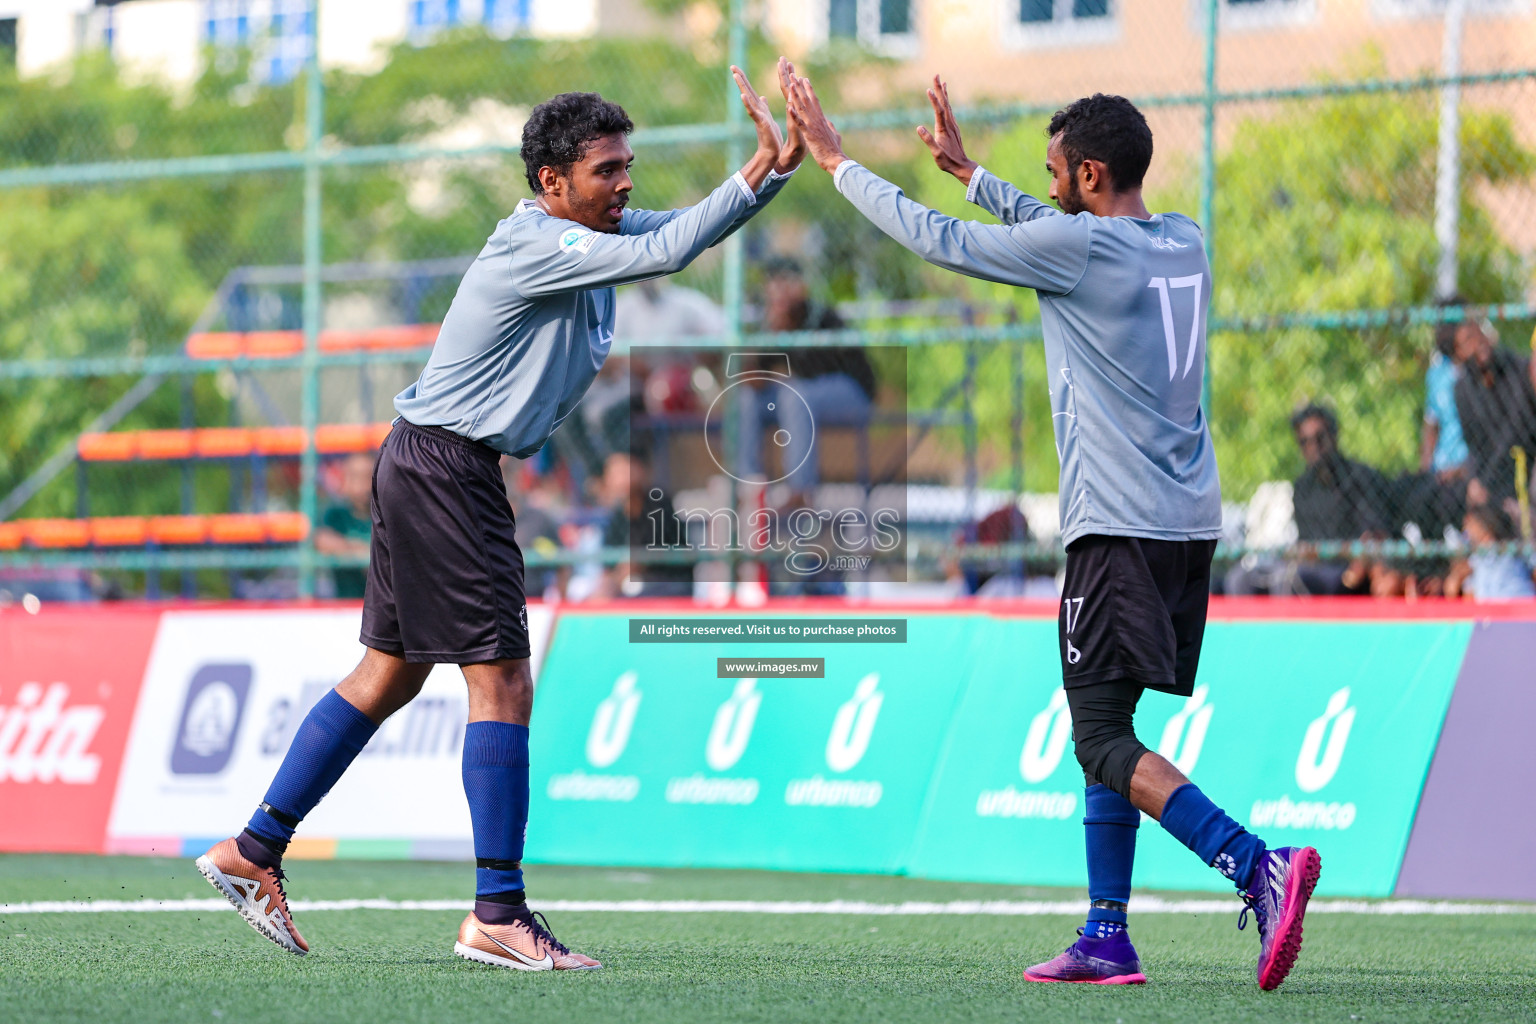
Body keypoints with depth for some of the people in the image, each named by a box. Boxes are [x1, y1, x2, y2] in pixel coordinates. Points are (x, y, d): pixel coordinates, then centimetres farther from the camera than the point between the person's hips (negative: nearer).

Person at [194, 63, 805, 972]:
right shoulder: (538, 246, -18)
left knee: (393, 676, 14)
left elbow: (694, 226, 12)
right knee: (502, 684, -9)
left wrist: (778, 164, -4)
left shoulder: (594, 235, 10)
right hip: (444, 466, -10)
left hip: (426, 467, 10)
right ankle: (498, 915, -9)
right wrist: (761, 166, -25)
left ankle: (254, 852, 20)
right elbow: (667, 254, -27)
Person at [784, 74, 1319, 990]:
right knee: (1105, 729, 15)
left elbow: (935, 238, -2)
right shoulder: (1184, 244, 12)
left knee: (1104, 740, -9)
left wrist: (838, 161, 10)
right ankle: (1107, 939, 13)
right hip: (1190, 524, 8)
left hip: (1122, 528, -8)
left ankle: (1259, 866, -26)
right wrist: (968, 170, 37)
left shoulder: (1079, 248, -11)